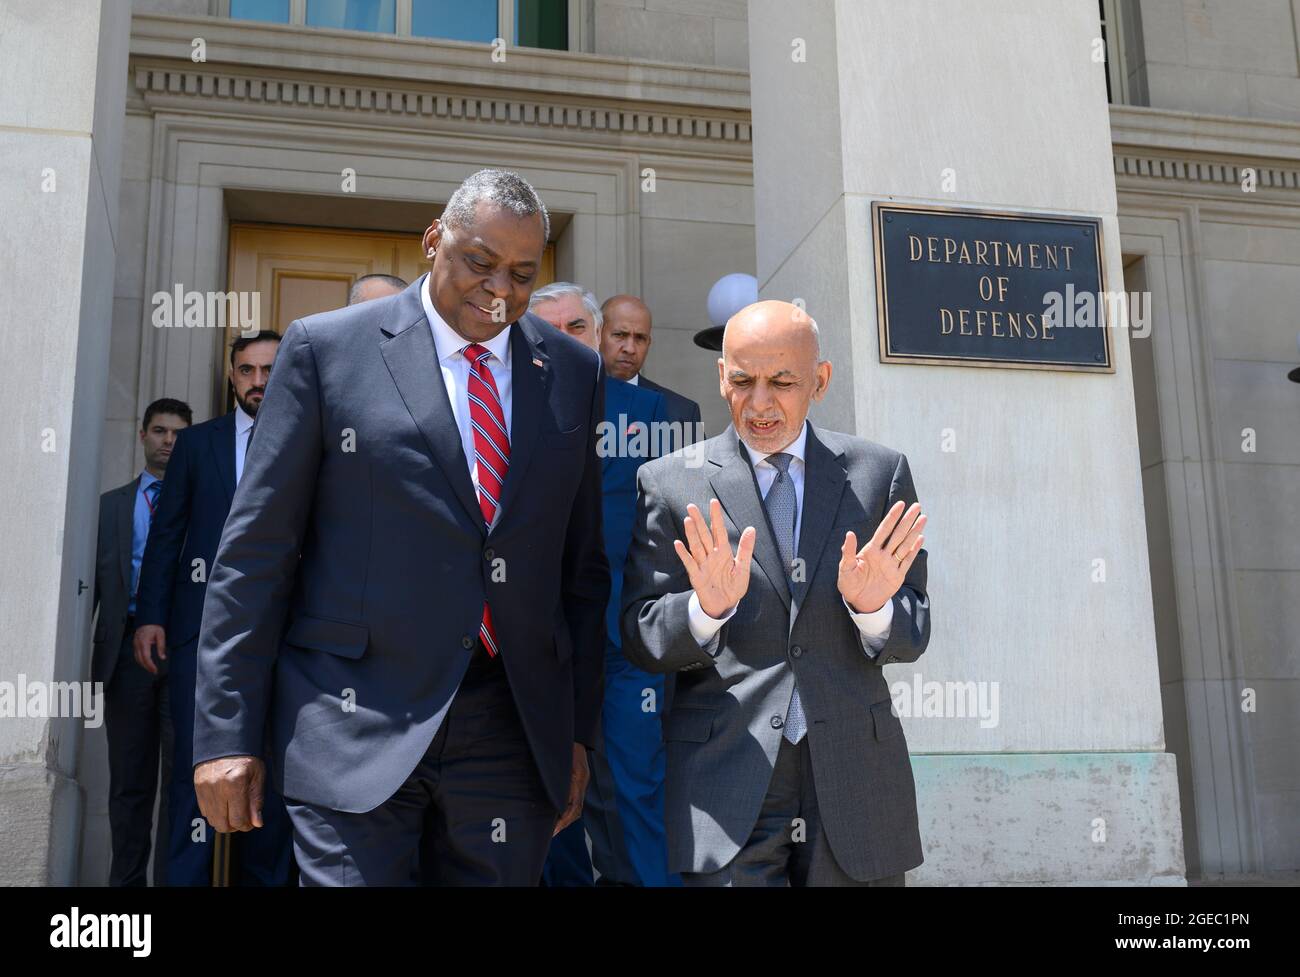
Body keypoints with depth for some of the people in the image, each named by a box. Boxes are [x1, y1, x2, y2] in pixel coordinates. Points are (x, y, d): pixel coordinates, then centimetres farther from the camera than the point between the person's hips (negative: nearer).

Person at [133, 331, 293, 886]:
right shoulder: (196, 442, 11)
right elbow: (166, 534, 8)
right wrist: (150, 615, 0)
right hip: (202, 625, 1)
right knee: (195, 763, 0)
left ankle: (265, 876, 17)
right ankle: (188, 876, 8)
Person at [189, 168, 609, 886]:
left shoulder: (574, 372, 9)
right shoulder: (327, 348, -1)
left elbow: (581, 563, 11)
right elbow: (255, 551, -1)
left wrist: (578, 730, 10)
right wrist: (226, 734, -4)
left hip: (516, 729, 3)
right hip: (356, 729, -3)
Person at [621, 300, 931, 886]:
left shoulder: (879, 474, 4)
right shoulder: (669, 483, 0)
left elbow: (911, 636, 5)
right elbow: (640, 641, -1)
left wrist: (872, 607, -17)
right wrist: (707, 607, -20)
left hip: (855, 779, 2)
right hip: (725, 779, -2)